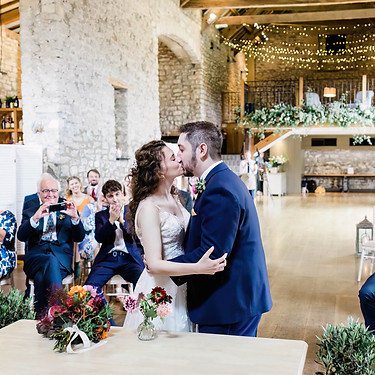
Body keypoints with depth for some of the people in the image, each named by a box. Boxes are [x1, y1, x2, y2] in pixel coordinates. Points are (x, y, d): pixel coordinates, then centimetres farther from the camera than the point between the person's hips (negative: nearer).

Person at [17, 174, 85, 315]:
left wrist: (75, 218, -12)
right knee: (51, 261, -37)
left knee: (41, 278, -34)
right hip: (36, 257, 0)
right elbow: (21, 237, 2)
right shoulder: (30, 213, 22)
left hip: (62, 258, 0)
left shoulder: (67, 211, 21)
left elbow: (79, 238, 7)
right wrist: (36, 217, -15)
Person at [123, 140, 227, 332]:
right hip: (161, 289, -8)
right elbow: (154, 264, -24)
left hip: (180, 287, 8)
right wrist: (198, 268, -36)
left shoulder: (174, 198, 7)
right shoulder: (149, 208, -19)